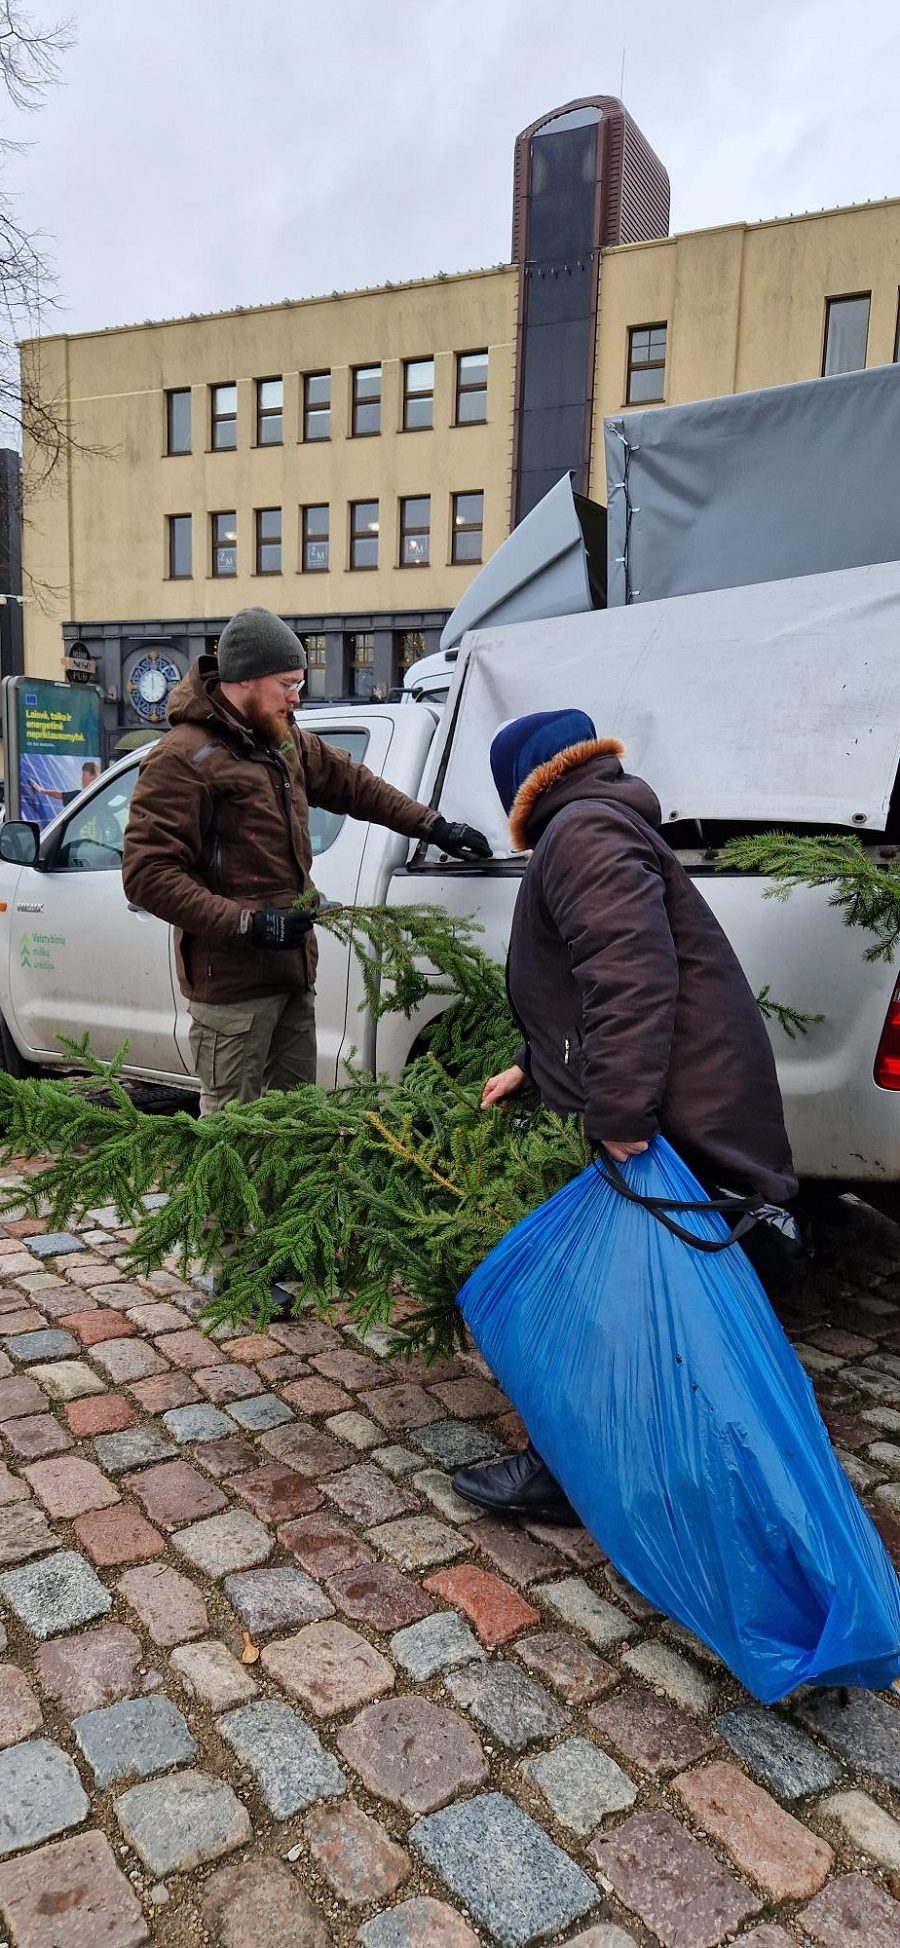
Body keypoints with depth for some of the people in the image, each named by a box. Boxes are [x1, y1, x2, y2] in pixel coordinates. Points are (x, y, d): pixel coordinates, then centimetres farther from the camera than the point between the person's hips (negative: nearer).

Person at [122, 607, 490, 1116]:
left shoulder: (284, 740, 13)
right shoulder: (183, 758, -13)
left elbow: (351, 782, 27)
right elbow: (148, 875, -18)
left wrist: (433, 827, 21)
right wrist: (247, 923, -23)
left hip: (293, 972, 9)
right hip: (232, 982, -8)